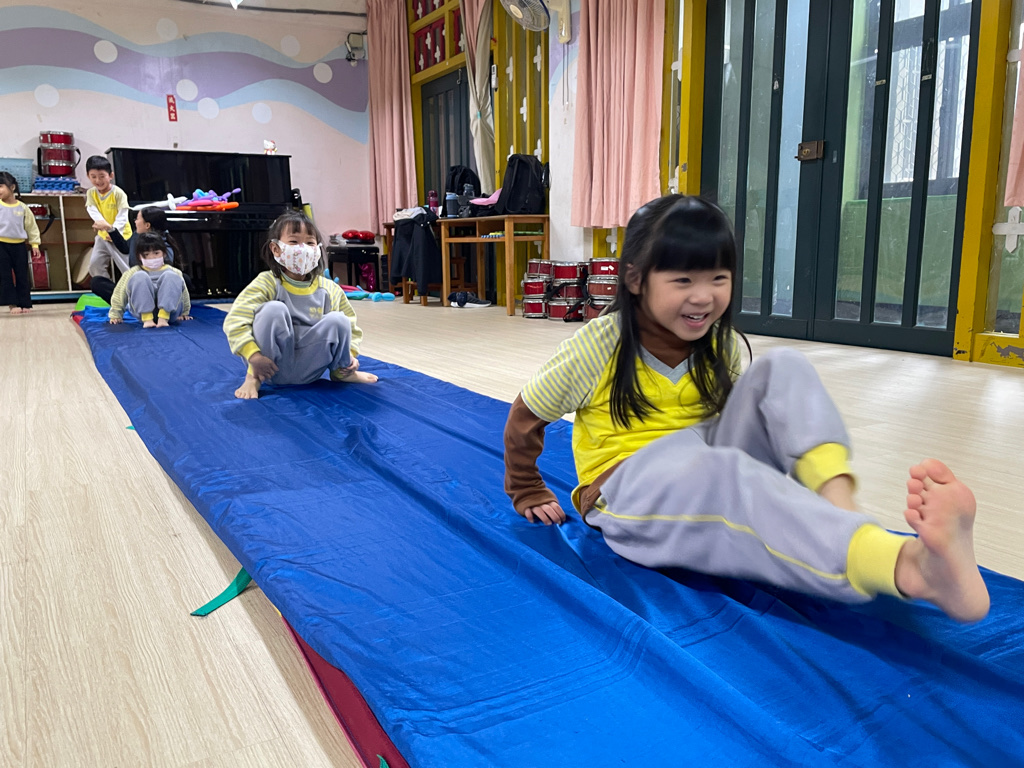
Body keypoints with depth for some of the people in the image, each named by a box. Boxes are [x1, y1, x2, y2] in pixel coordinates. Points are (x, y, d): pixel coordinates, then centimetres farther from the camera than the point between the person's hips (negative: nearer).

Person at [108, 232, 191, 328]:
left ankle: (163, 318, -30)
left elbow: (184, 293, 27)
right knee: (140, 276, -21)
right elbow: (119, 293, 16)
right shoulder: (134, 272, 15)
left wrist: (184, 313, 30)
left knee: (170, 276, -20)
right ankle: (147, 318, -29)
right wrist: (115, 315, 13)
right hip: (143, 311, 0)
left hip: (169, 311, 0)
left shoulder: (174, 272, 18)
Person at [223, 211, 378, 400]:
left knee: (338, 320, -20)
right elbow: (235, 322, -17)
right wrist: (253, 356, -27)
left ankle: (341, 371, 8)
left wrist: (350, 354, -3)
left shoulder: (330, 290, 1)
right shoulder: (267, 283, -10)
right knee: (274, 309, -28)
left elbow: (350, 325, 13)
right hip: (273, 367, -2)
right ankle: (254, 378, -11)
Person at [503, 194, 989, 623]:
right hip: (630, 491, -5)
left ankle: (837, 503, -39)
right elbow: (525, 418, 5)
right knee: (721, 471, -40)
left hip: (710, 468, 6)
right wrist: (529, 496, 14)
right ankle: (914, 566, -64)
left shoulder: (721, 345, 6)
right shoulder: (601, 345, -7)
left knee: (782, 368, -14)